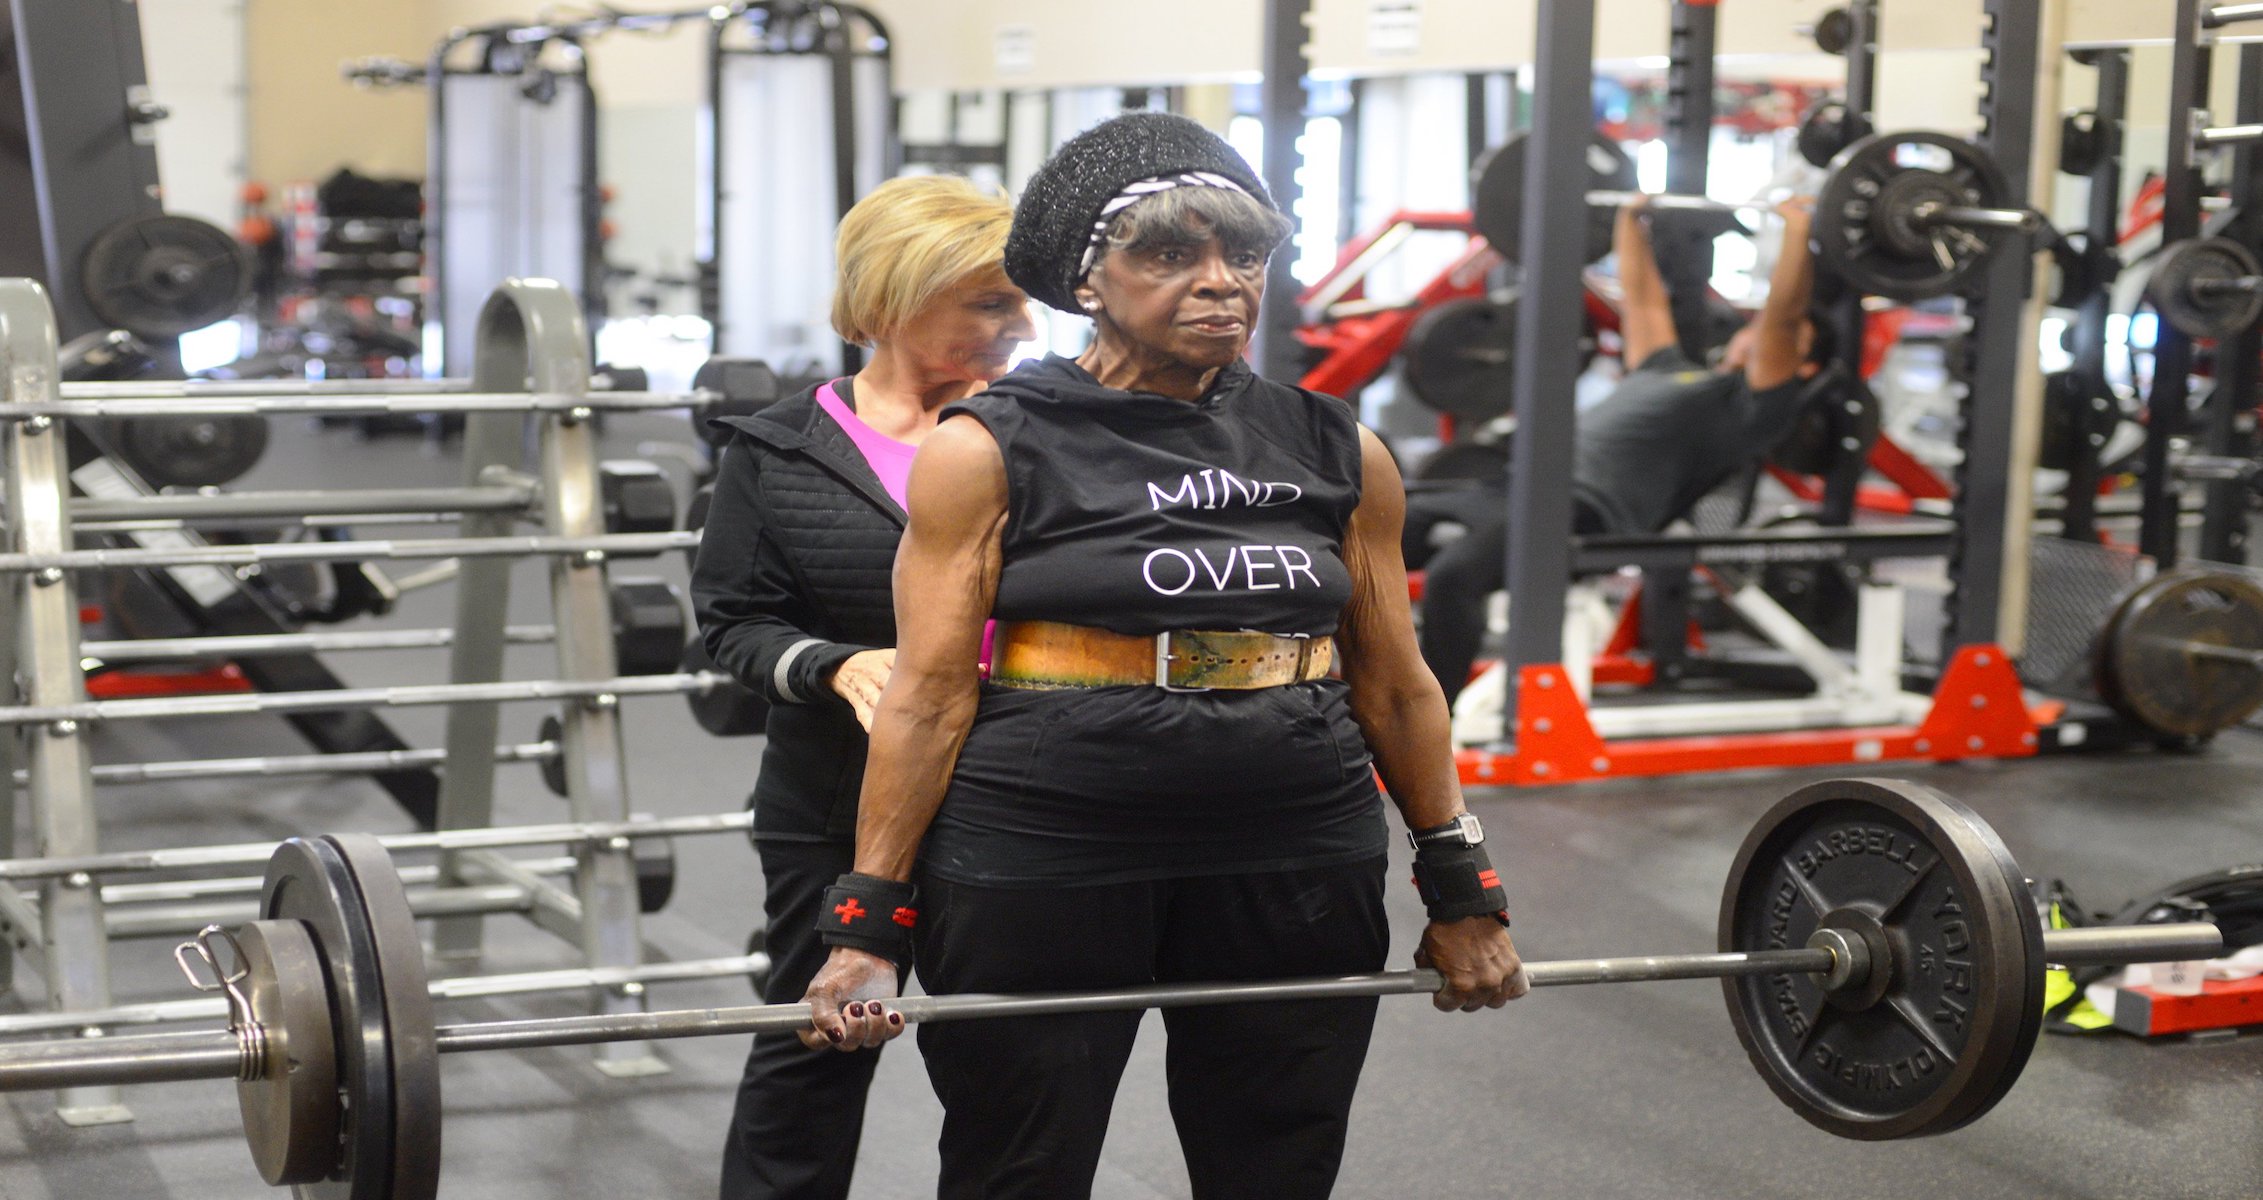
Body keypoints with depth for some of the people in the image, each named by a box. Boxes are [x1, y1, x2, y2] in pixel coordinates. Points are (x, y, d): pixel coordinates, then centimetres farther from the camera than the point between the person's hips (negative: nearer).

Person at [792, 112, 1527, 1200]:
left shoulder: (1335, 451, 7)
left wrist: (1461, 891, 11)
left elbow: (1395, 688, 11)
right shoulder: (992, 450, -4)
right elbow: (929, 695, -7)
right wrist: (869, 924, -10)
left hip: (1297, 862, 4)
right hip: (1043, 862, -3)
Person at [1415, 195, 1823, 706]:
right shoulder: (1672, 371, 33)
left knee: (1451, 575, -34)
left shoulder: (1755, 404, 9)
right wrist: (1630, 219, 47)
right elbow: (1643, 299, 43)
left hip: (1585, 510, -9)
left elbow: (1781, 318, -4)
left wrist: (1797, 231, -3)